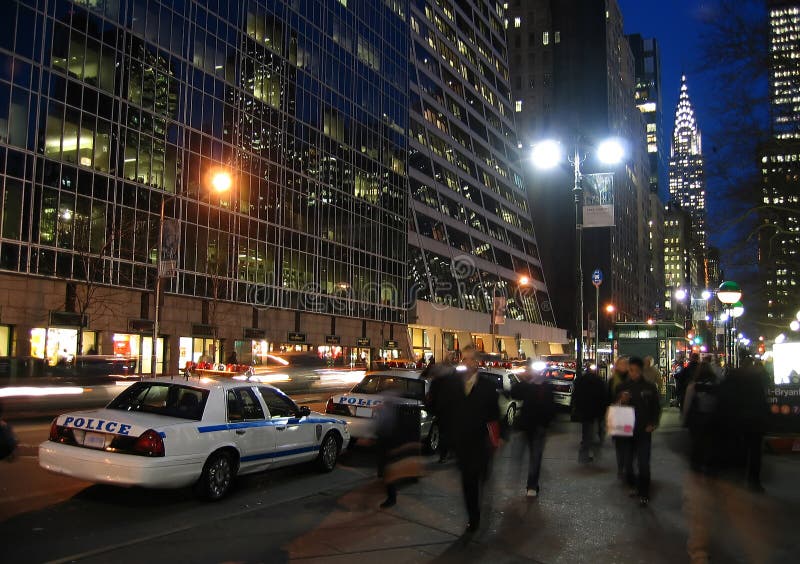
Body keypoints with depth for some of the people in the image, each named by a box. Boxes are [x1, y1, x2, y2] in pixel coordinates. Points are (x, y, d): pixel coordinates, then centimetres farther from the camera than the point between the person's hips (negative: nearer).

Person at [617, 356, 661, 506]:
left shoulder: (649, 387, 0)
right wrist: (621, 401, -12)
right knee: (627, 463, 7)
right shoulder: (622, 387, 3)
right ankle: (635, 486, 31)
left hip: (644, 431, -2)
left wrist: (653, 424, -3)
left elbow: (656, 407, 8)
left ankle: (644, 494, 6)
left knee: (643, 464, -6)